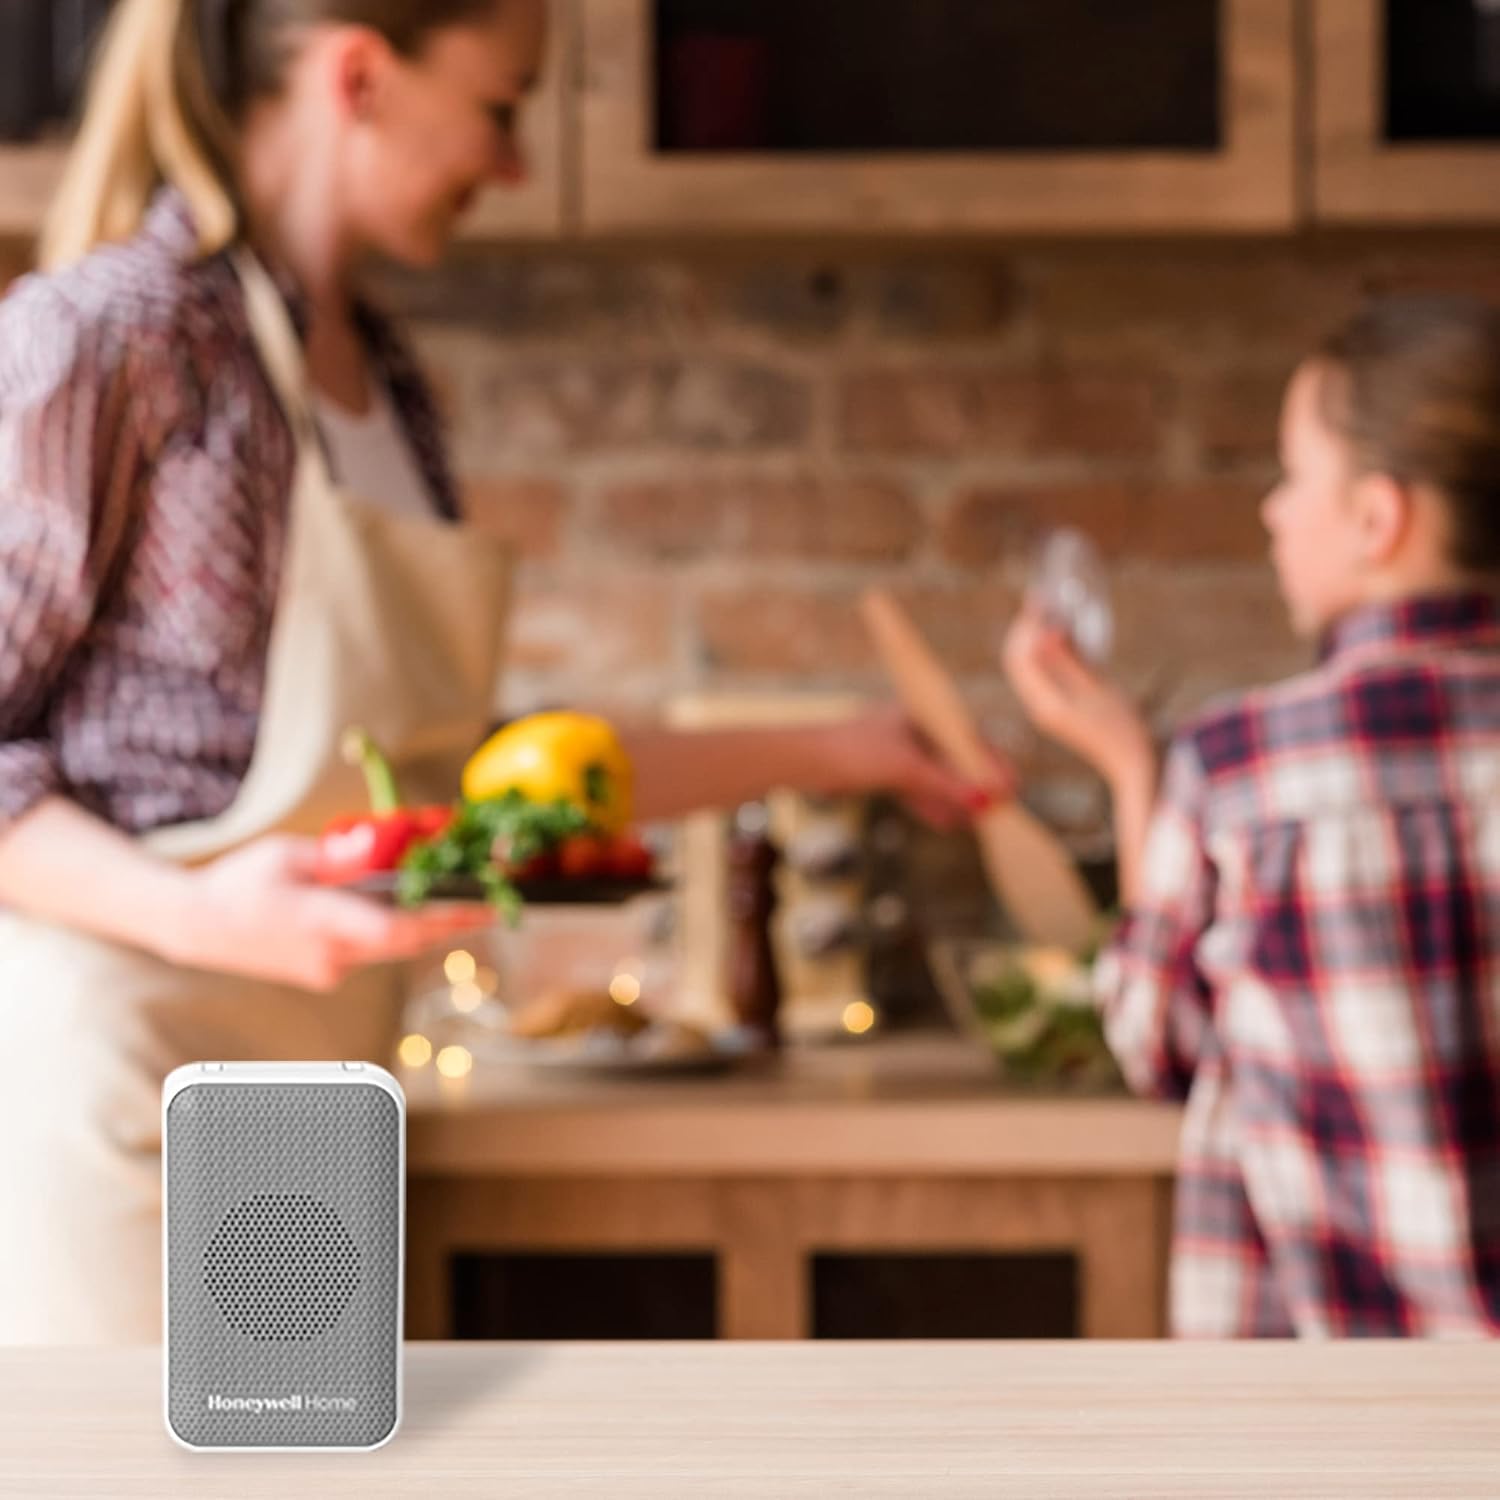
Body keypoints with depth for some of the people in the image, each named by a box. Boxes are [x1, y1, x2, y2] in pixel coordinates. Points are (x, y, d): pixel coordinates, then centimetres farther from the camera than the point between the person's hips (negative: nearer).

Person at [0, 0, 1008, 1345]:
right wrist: (192, 914, -26)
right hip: (120, 1069, -8)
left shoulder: (386, 379, 13)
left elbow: (459, 765, 18)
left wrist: (823, 756, 22)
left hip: (317, 1070, 8)